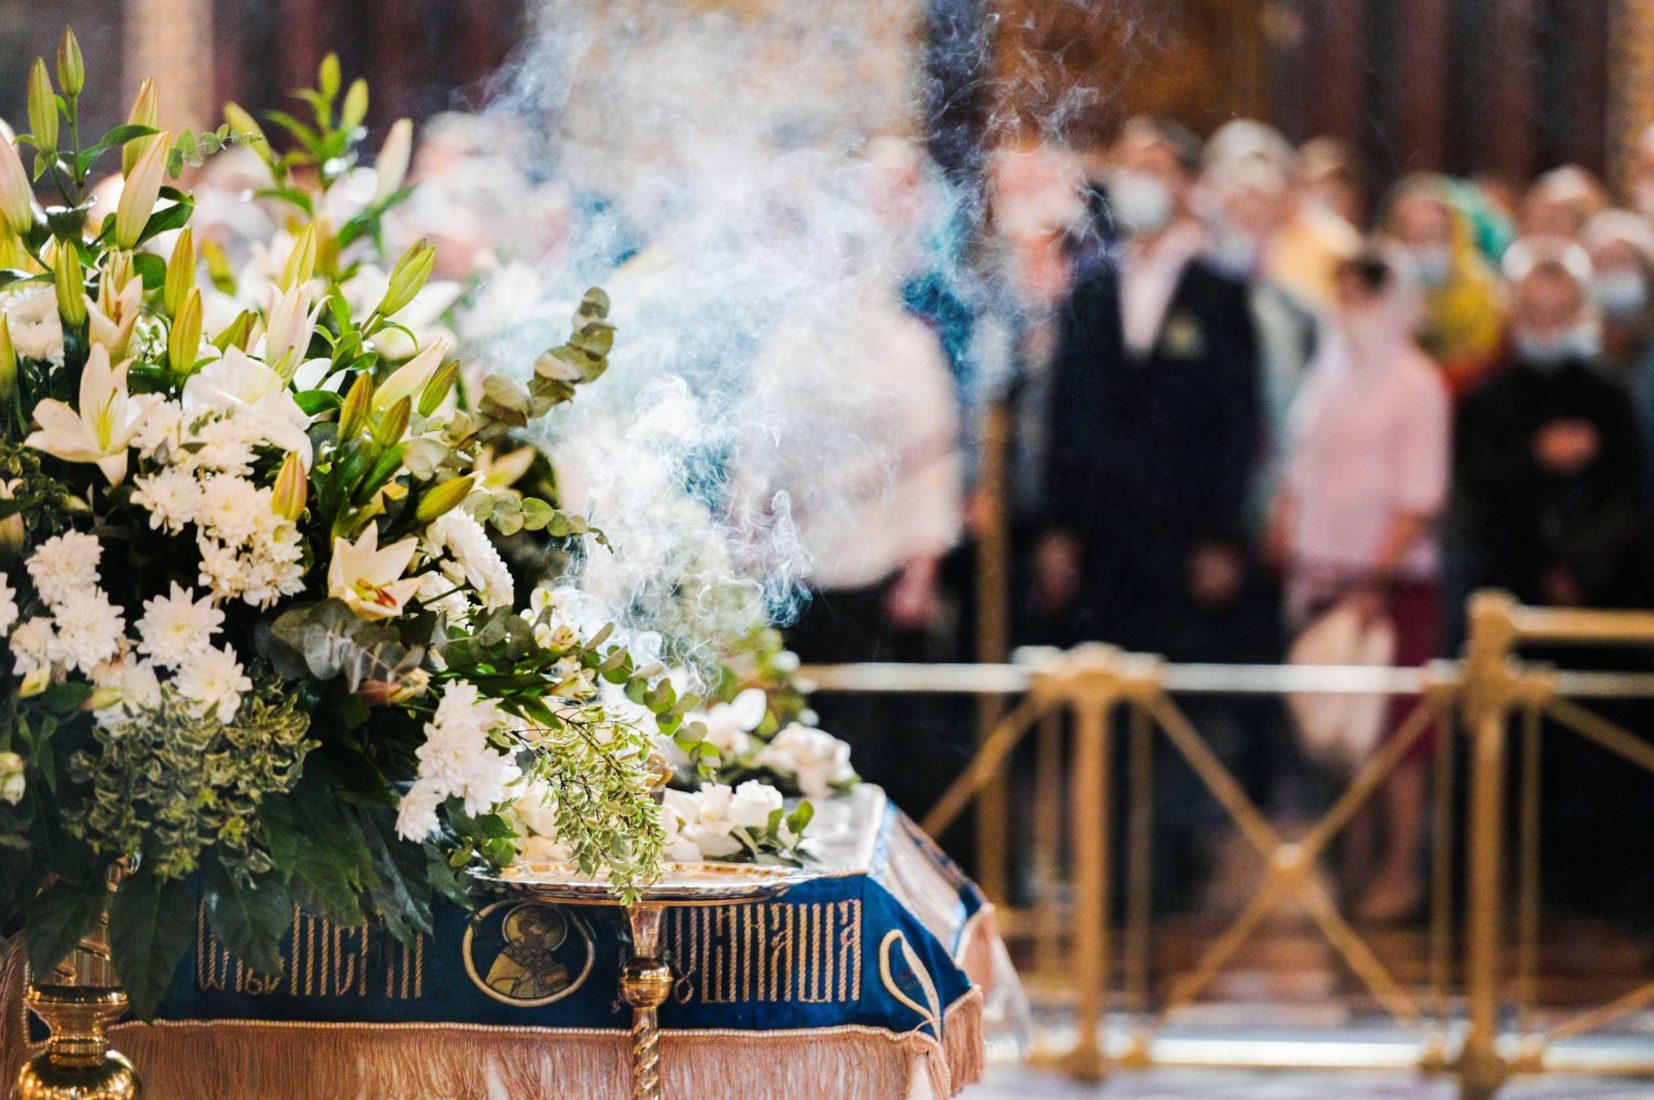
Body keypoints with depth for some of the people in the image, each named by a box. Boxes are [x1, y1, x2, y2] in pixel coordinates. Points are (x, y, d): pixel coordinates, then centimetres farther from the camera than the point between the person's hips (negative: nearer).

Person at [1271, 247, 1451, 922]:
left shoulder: (1416, 384, -5)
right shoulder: (1329, 374, 12)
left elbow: (1420, 498, -9)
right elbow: (1301, 473, 17)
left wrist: (1374, 580, -15)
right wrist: (1290, 558, 7)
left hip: (1392, 579, -5)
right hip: (1326, 575, 5)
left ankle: (1402, 872, 3)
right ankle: (1351, 861, 11)